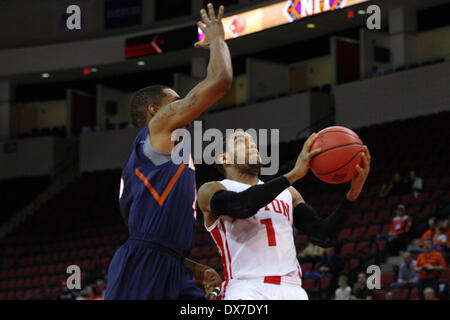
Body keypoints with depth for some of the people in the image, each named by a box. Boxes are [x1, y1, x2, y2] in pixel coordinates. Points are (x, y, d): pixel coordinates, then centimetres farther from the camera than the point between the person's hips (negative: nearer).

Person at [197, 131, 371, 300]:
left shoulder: (287, 193, 22)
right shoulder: (211, 190, 6)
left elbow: (325, 237, 14)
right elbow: (242, 206, -17)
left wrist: (352, 194, 1)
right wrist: (294, 174, -16)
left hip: (290, 288, 5)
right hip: (246, 289, -5)